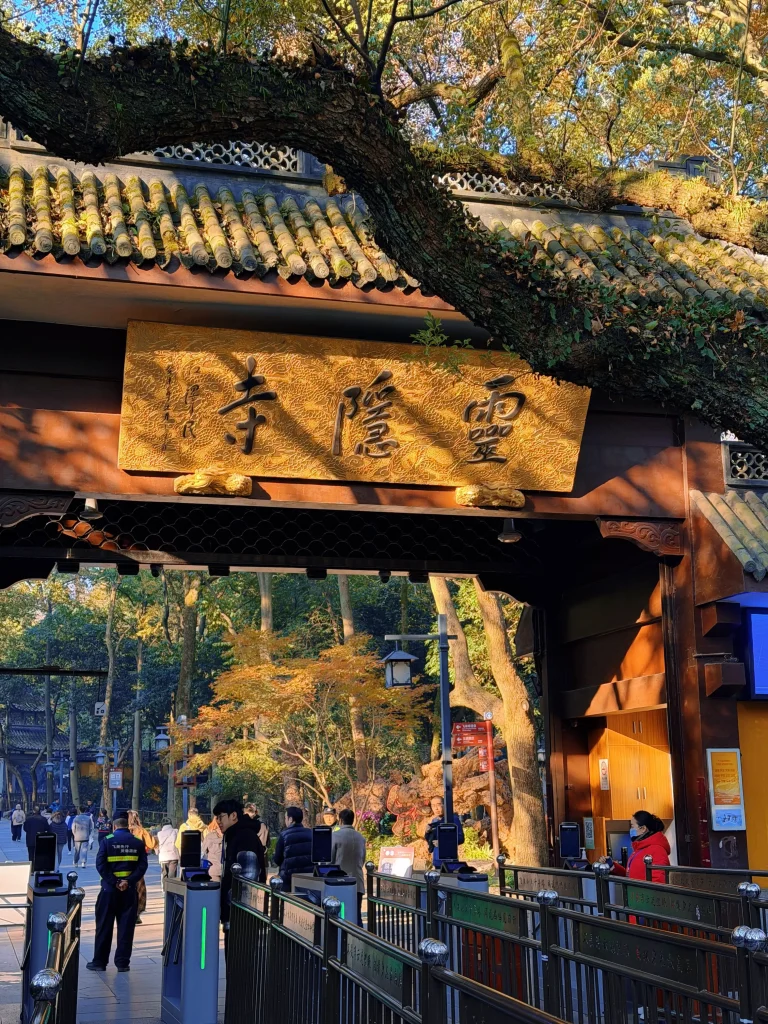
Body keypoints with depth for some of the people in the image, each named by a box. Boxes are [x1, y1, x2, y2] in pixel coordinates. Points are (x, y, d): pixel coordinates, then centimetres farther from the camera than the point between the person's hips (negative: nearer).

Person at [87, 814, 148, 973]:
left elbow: (100, 864, -11)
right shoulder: (138, 843, 3)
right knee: (126, 927, 7)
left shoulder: (107, 841, -2)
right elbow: (142, 866, -6)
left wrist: (114, 882, -12)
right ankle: (122, 962, 8)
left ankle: (99, 961, 13)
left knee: (104, 926, 8)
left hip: (109, 889, -1)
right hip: (130, 890, 1)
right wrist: (128, 881, -12)